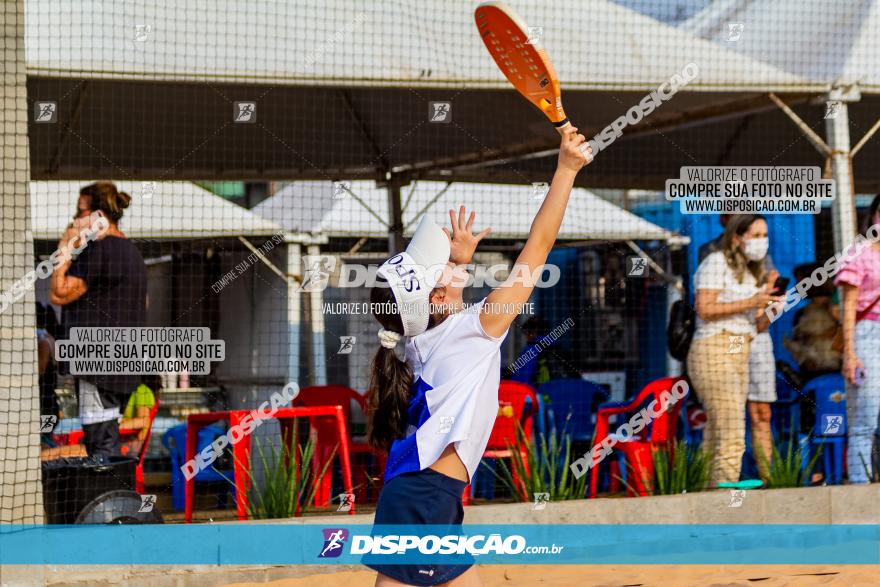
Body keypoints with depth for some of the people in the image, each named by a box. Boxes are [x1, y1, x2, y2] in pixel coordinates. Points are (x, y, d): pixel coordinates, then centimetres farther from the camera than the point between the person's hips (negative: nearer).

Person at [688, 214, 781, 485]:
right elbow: (704, 309, -13)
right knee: (732, 439, -17)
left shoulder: (754, 273, 20)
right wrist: (750, 303, -16)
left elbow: (758, 325, 16)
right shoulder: (716, 262, -4)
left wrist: (770, 308, -5)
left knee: (715, 445, 4)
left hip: (739, 359, 8)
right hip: (713, 354, -8)